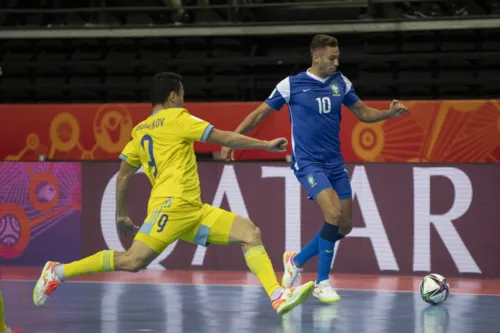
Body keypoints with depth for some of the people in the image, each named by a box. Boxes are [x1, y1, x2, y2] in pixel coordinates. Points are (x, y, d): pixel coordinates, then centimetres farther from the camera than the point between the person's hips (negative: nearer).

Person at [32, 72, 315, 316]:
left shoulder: (140, 130, 21)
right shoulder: (176, 118, 0)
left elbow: (124, 175, 19)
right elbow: (224, 138, -3)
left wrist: (122, 215, 24)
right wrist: (266, 144, 4)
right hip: (172, 205, -9)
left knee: (250, 233, -1)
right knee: (133, 261, -17)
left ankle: (279, 297, -15)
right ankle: (58, 272, -6)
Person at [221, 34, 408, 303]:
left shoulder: (341, 83, 5)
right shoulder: (291, 85, -7)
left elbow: (364, 113, 14)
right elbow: (259, 114, -1)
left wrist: (390, 112, -5)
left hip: (334, 163, 6)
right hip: (307, 163, -6)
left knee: (345, 225, 6)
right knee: (334, 213, -23)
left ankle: (296, 260, 28)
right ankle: (322, 283, -10)